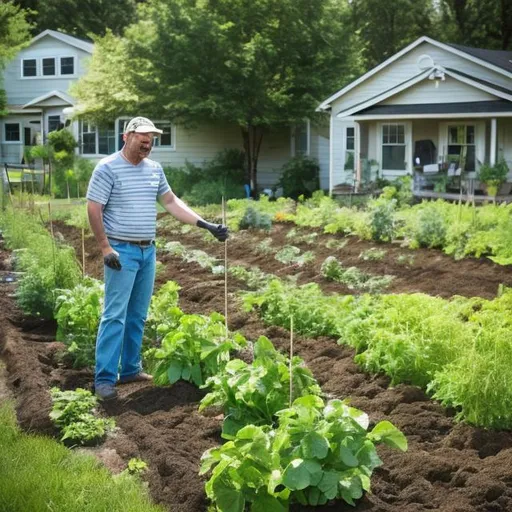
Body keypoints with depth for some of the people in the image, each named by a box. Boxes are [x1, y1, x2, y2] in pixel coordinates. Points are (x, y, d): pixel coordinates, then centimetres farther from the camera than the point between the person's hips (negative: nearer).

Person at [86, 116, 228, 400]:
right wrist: (105, 248, -16)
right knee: (115, 316, -9)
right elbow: (93, 209, -11)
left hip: (148, 251, 7)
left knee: (138, 316, 12)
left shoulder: (154, 168, 10)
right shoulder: (108, 168, -9)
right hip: (122, 251, -7)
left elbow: (171, 202, 17)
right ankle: (104, 379, -5)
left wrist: (206, 224, 10)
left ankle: (130, 369, 22)